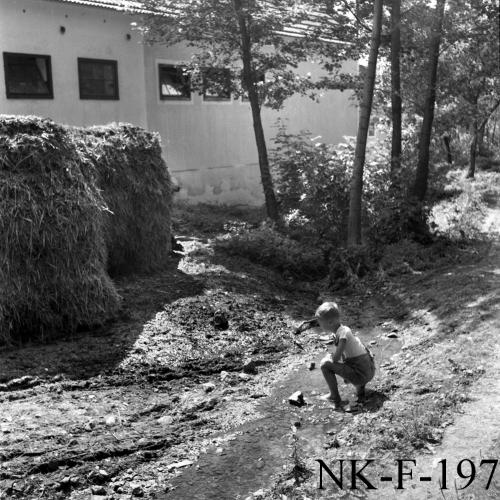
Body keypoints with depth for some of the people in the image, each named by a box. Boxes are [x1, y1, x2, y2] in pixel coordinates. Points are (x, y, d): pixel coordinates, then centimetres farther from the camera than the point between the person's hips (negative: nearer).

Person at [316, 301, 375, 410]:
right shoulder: (343, 329, 7)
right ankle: (360, 388, 26)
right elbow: (342, 356, 19)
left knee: (325, 364, -15)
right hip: (369, 371, 10)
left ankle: (337, 400, -6)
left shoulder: (343, 332, -19)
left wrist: (329, 356, -1)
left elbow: (336, 358, -23)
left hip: (362, 375, -10)